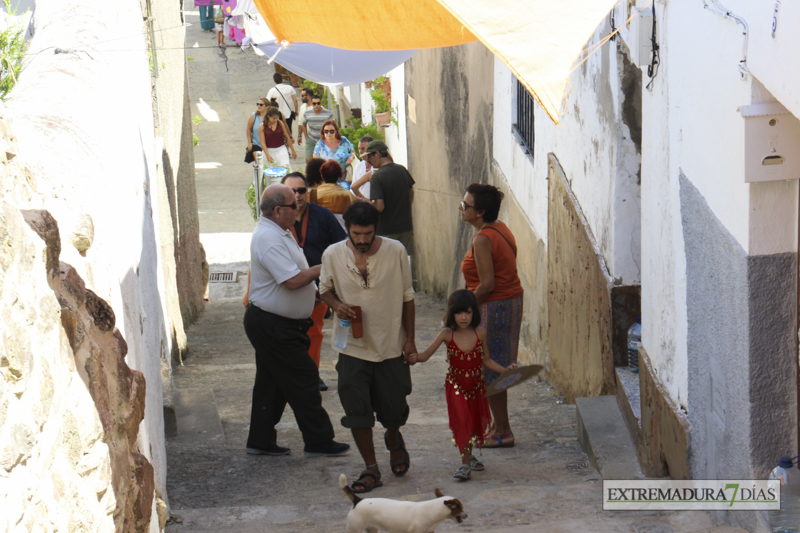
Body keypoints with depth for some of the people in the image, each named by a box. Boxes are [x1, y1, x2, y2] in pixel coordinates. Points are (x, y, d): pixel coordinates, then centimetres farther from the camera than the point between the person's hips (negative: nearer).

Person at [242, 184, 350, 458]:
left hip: (271, 323, 11)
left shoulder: (277, 234, 13)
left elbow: (292, 277, 25)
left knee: (271, 382, 15)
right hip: (272, 325, -11)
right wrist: (321, 269, -15)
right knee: (303, 381, -4)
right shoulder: (269, 239, -23)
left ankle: (261, 440, 21)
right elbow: (292, 280, -28)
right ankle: (318, 441, 3)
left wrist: (314, 290, 15)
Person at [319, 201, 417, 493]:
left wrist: (410, 338, 2)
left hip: (391, 346, 0)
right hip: (352, 347, 0)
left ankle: (394, 439, 42)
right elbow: (325, 290, 10)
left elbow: (407, 296, 2)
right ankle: (371, 469, 13)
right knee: (357, 411, -2)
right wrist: (336, 305, -13)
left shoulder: (395, 252, -7)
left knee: (394, 410, 7)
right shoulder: (333, 255, -6)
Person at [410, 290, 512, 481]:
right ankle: (465, 463, -5)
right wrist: (416, 358, -39)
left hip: (476, 384, 3)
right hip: (456, 385, -3)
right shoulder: (447, 334, -14)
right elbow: (427, 353, -19)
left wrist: (505, 371, -5)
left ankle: (469, 455, 36)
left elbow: (486, 360, 3)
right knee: (461, 421, -12)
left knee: (476, 421, 13)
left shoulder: (480, 334, -9)